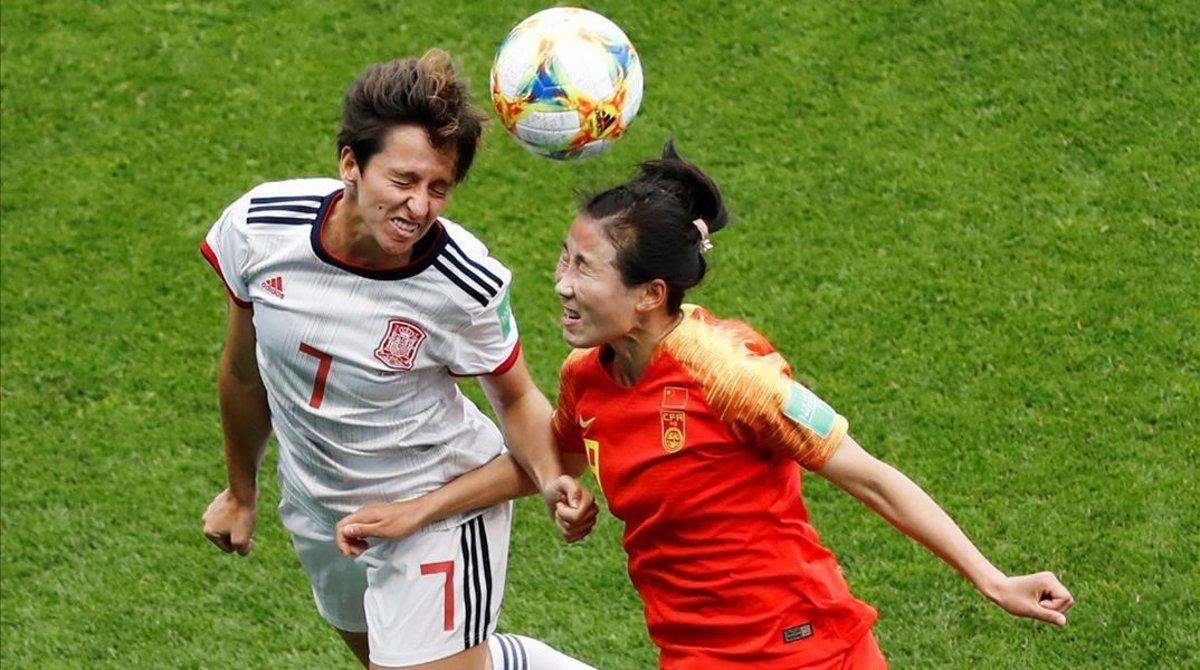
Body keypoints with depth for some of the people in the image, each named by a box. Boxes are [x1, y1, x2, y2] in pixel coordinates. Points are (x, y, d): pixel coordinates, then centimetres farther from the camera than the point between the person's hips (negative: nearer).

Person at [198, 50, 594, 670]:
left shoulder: (469, 287, -28)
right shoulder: (258, 226, -21)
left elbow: (516, 396, -8)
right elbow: (245, 369, -3)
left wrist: (551, 479, -29)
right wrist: (241, 491, 10)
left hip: (439, 504, -4)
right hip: (319, 510, 4)